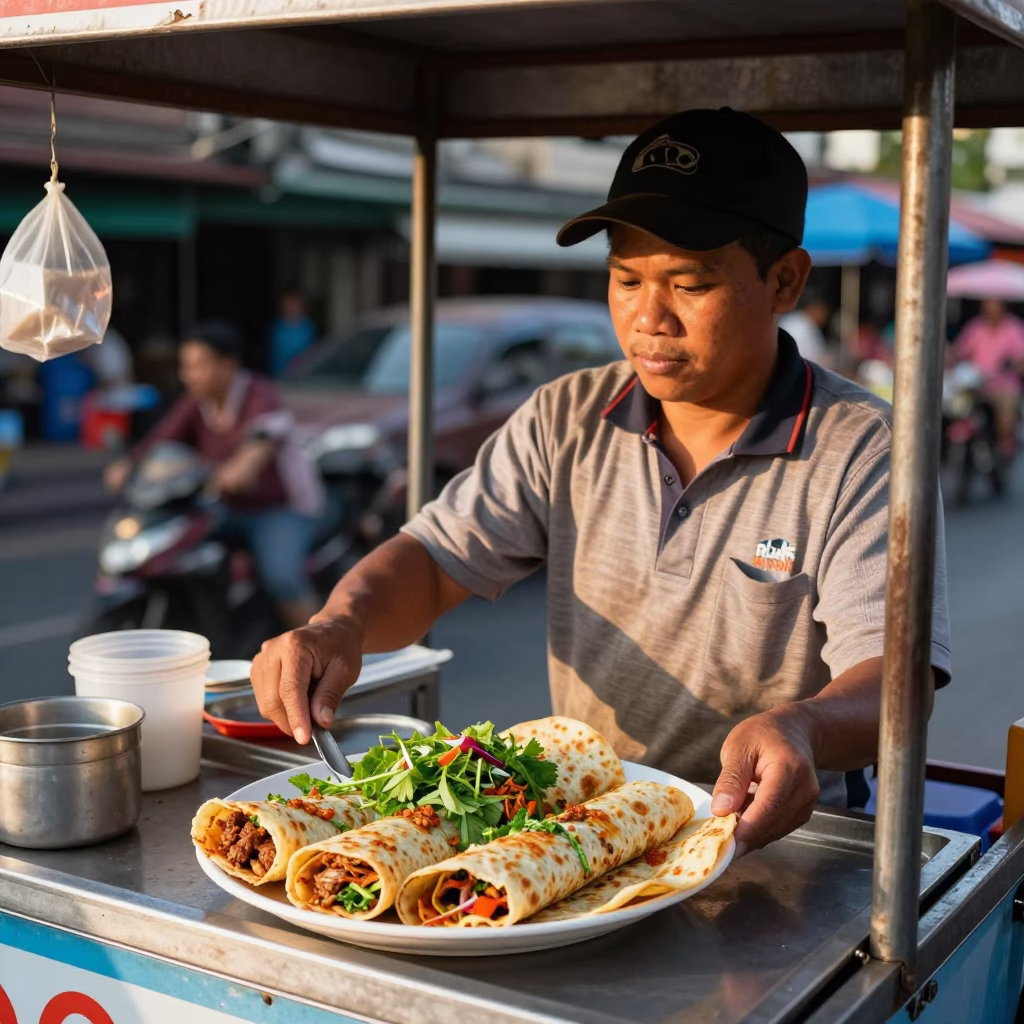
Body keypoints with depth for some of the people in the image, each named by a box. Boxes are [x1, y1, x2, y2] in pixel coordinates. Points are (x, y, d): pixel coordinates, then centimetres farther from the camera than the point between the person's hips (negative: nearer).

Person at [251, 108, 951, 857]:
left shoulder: (863, 451, -5)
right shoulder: (567, 418, 10)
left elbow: (891, 681, -15)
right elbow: (438, 558, 7)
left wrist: (800, 730, -38)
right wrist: (340, 626, -16)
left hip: (763, 842, -3)